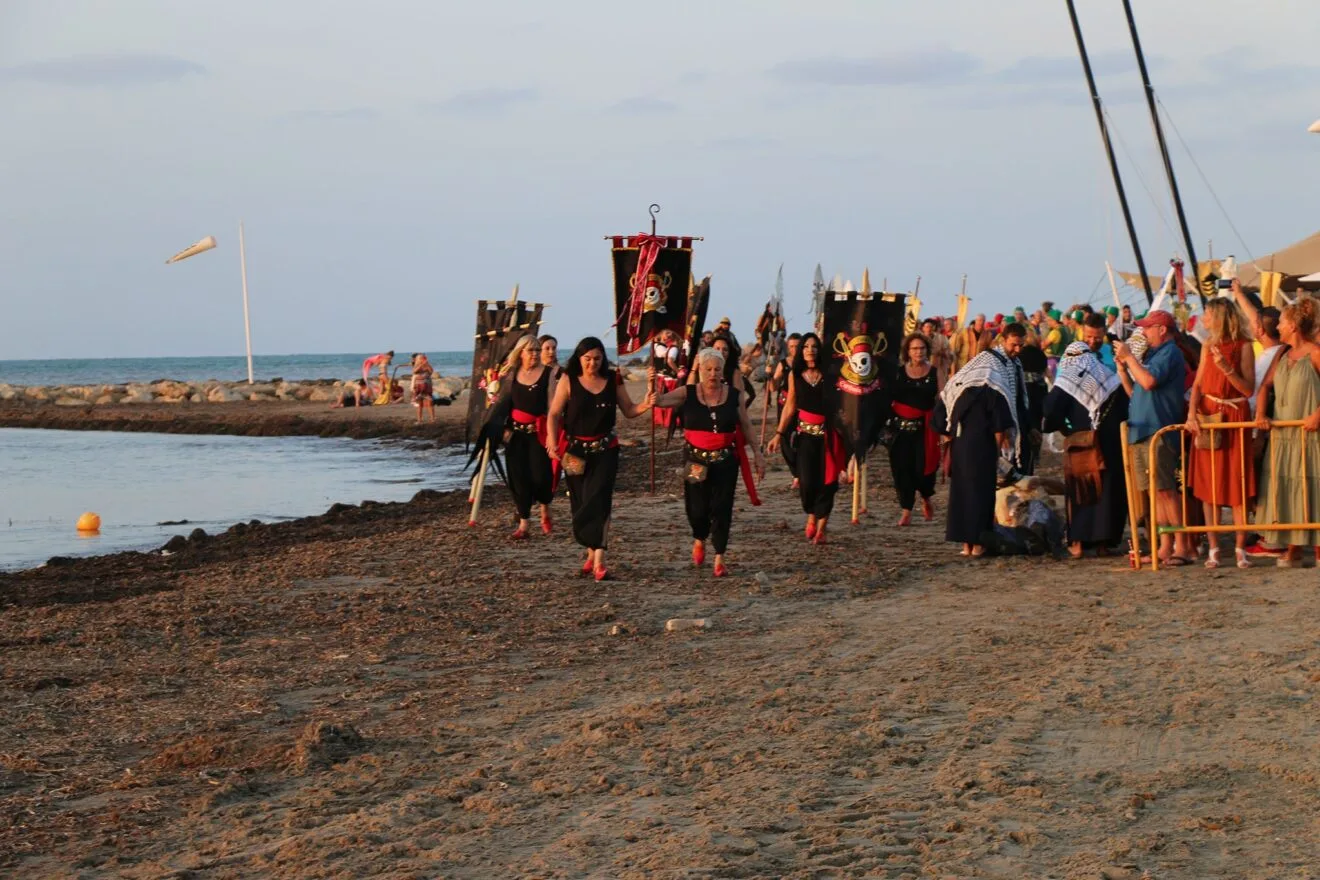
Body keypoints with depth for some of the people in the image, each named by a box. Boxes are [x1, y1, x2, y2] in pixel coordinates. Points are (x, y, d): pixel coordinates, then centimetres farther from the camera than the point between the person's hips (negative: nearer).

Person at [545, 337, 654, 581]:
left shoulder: (613, 380, 2)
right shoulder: (568, 380, -4)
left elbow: (628, 410, 7)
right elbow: (554, 414, -5)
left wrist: (646, 405, -13)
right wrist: (552, 440, -20)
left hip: (605, 450, 0)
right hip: (575, 451, 0)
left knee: (598, 500, -12)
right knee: (581, 503, 7)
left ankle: (599, 560, -19)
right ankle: (591, 552, 24)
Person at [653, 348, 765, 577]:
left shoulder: (734, 395, 0)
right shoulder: (687, 394, -2)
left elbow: (746, 426, 8)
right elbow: (659, 401, -13)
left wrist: (757, 453, 7)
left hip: (725, 460, 0)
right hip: (697, 459, 0)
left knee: (721, 507, -3)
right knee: (697, 507, 1)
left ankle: (719, 558, 3)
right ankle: (699, 540, 35)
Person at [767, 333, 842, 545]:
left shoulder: (828, 374, -1)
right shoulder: (795, 375, 4)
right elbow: (790, 406, 8)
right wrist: (779, 434, 6)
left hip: (827, 433, -1)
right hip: (805, 432, 1)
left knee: (826, 481, -3)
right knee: (807, 480, -9)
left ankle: (820, 529, 6)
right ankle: (811, 517, 19)